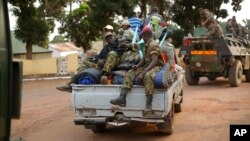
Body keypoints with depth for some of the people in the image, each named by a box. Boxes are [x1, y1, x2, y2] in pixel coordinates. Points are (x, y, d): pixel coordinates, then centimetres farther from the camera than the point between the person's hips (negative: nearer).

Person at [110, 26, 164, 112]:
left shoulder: (153, 44, -15)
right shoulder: (146, 45, 15)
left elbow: (154, 61, -26)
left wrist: (143, 73, -32)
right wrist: (138, 66, -6)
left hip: (156, 67, -9)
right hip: (147, 66, 9)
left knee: (147, 76, -40)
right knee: (130, 73, -6)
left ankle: (148, 104, -39)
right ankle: (122, 98, -20)